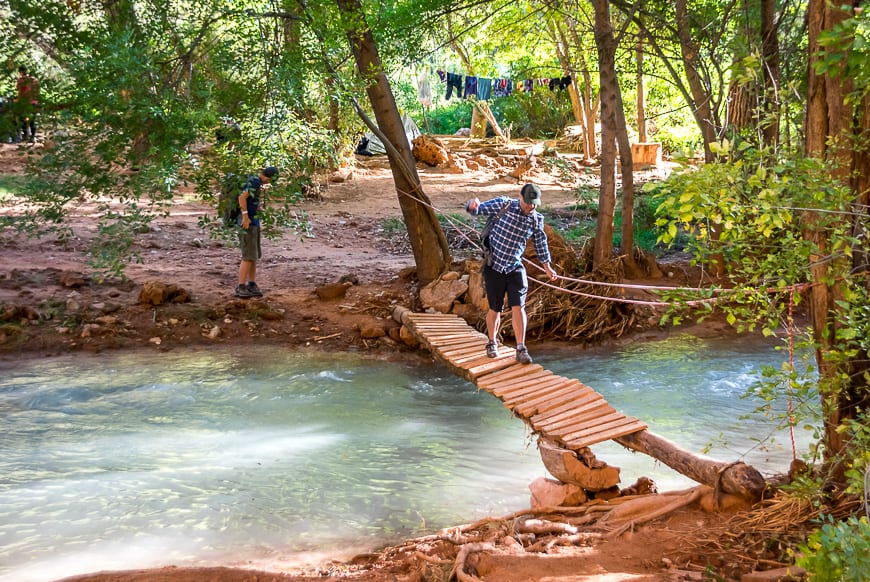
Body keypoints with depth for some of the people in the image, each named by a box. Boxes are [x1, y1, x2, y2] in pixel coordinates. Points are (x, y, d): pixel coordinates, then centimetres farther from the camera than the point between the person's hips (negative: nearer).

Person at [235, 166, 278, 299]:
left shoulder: (255, 181, 12)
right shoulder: (255, 182, -15)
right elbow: (242, 197, -25)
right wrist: (245, 216, -24)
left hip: (254, 223, 10)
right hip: (247, 223, -10)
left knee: (255, 255, 13)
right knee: (249, 256, -8)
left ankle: (252, 285, 19)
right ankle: (241, 287, -5)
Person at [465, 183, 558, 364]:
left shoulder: (536, 220, 0)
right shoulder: (504, 205, -9)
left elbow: (540, 243, 16)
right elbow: (476, 209, -9)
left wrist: (547, 267, 24)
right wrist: (473, 205, -35)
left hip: (515, 268, 2)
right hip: (494, 267, -2)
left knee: (518, 307, -7)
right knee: (495, 309, 6)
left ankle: (521, 349, -1)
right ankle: (492, 343, 28)